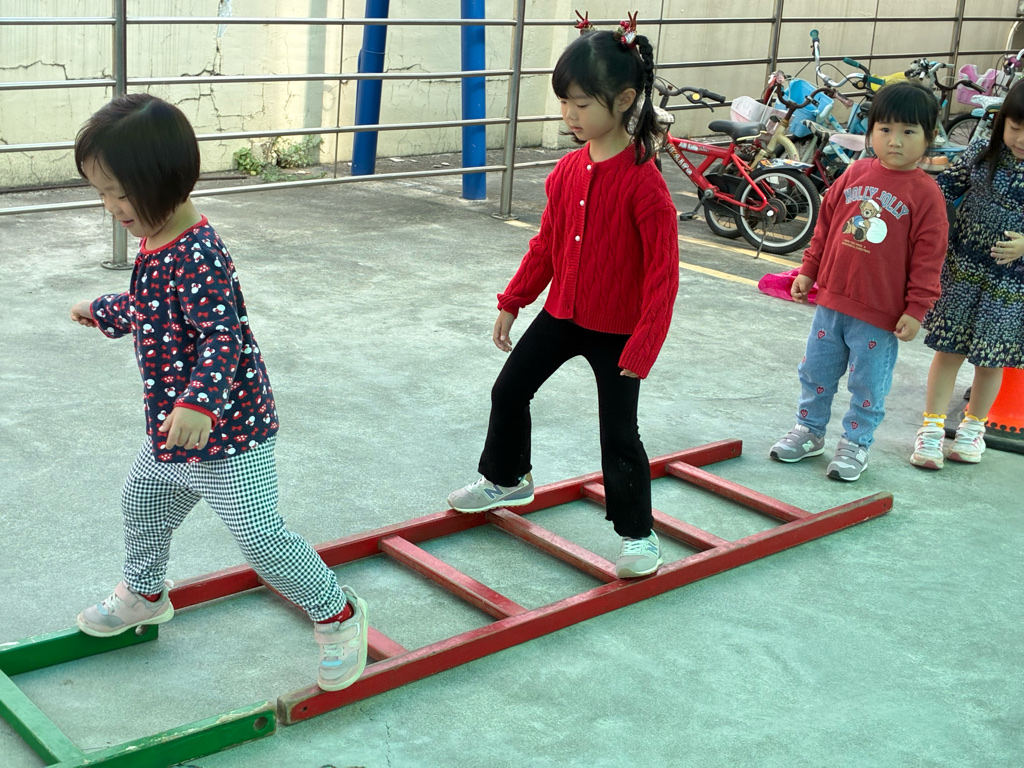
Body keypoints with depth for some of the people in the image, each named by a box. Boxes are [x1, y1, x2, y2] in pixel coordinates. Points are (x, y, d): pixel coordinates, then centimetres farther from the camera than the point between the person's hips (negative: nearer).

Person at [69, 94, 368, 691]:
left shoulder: (197, 255, -26)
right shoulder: (155, 243, 4)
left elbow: (223, 338, -33)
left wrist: (198, 402, -46)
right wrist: (102, 312, 39)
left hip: (228, 433, -10)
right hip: (172, 430, 10)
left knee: (261, 537, -7)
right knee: (143, 505, 27)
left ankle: (338, 614, 11)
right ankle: (145, 595, 52)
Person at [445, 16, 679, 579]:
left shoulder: (643, 180, -22)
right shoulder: (569, 169, -1)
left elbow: (662, 269, -21)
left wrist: (644, 344, -23)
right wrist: (512, 302, 11)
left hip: (617, 330, -7)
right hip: (561, 315, 7)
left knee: (619, 433, 0)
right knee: (509, 390, 16)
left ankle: (638, 534, 18)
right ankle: (506, 479, 41)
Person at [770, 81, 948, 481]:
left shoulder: (925, 193, -10)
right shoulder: (856, 174, 2)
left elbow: (928, 257, -9)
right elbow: (825, 224, 11)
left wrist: (916, 309, -11)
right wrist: (808, 271, 10)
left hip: (880, 313, -4)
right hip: (831, 299, 5)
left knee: (867, 385, 8)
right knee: (816, 371, 18)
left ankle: (856, 443, 26)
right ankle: (809, 429, 36)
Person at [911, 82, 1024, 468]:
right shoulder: (982, 153, -5)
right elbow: (949, 184, 5)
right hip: (962, 270, 1)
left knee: (991, 358, 13)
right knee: (949, 349, 6)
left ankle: (973, 426, 34)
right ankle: (932, 427, 16)